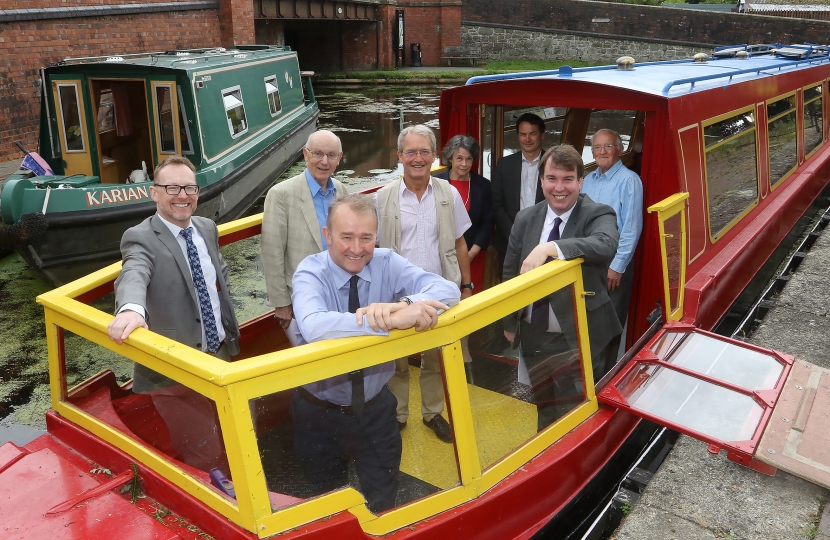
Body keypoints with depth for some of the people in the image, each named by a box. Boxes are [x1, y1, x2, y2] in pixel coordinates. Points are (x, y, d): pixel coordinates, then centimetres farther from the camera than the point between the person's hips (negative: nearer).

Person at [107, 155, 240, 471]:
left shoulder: (207, 228, 5)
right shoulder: (141, 238, -16)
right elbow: (133, 277, -37)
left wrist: (227, 325, 11)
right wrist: (131, 309, -59)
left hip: (219, 355, 7)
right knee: (207, 460, -2)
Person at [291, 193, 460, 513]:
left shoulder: (387, 264, -12)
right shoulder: (310, 272, -21)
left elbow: (448, 290, -24)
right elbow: (313, 327, -43)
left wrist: (404, 304, -45)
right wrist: (392, 320, -52)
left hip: (375, 410, 2)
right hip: (320, 413, -1)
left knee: (382, 507, 17)